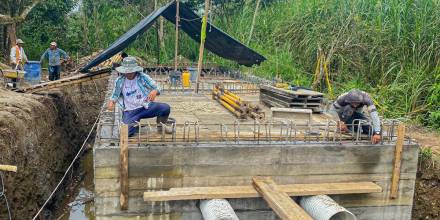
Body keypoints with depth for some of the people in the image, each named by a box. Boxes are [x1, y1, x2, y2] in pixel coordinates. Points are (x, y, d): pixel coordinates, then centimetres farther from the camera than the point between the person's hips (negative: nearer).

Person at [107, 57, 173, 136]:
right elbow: (115, 95, 14)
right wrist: (111, 102, -9)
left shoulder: (143, 77, -3)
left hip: (146, 107, -1)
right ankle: (135, 124, 13)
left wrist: (155, 91, -32)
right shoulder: (120, 81, 3)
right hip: (130, 111, 1)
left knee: (165, 108, -27)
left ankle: (161, 123, 8)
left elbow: (157, 88, -7)